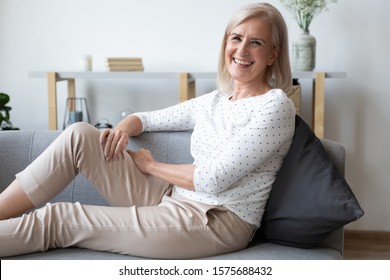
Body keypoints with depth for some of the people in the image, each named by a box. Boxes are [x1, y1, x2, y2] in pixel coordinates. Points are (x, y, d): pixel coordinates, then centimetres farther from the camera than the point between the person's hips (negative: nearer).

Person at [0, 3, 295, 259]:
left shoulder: (276, 106, -10)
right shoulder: (213, 101, 13)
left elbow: (214, 179, -16)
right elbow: (145, 118, 21)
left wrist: (150, 166, -3)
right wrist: (124, 128, -4)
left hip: (216, 222, -7)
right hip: (173, 199, 7)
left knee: (55, 219, -11)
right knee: (80, 135, -6)